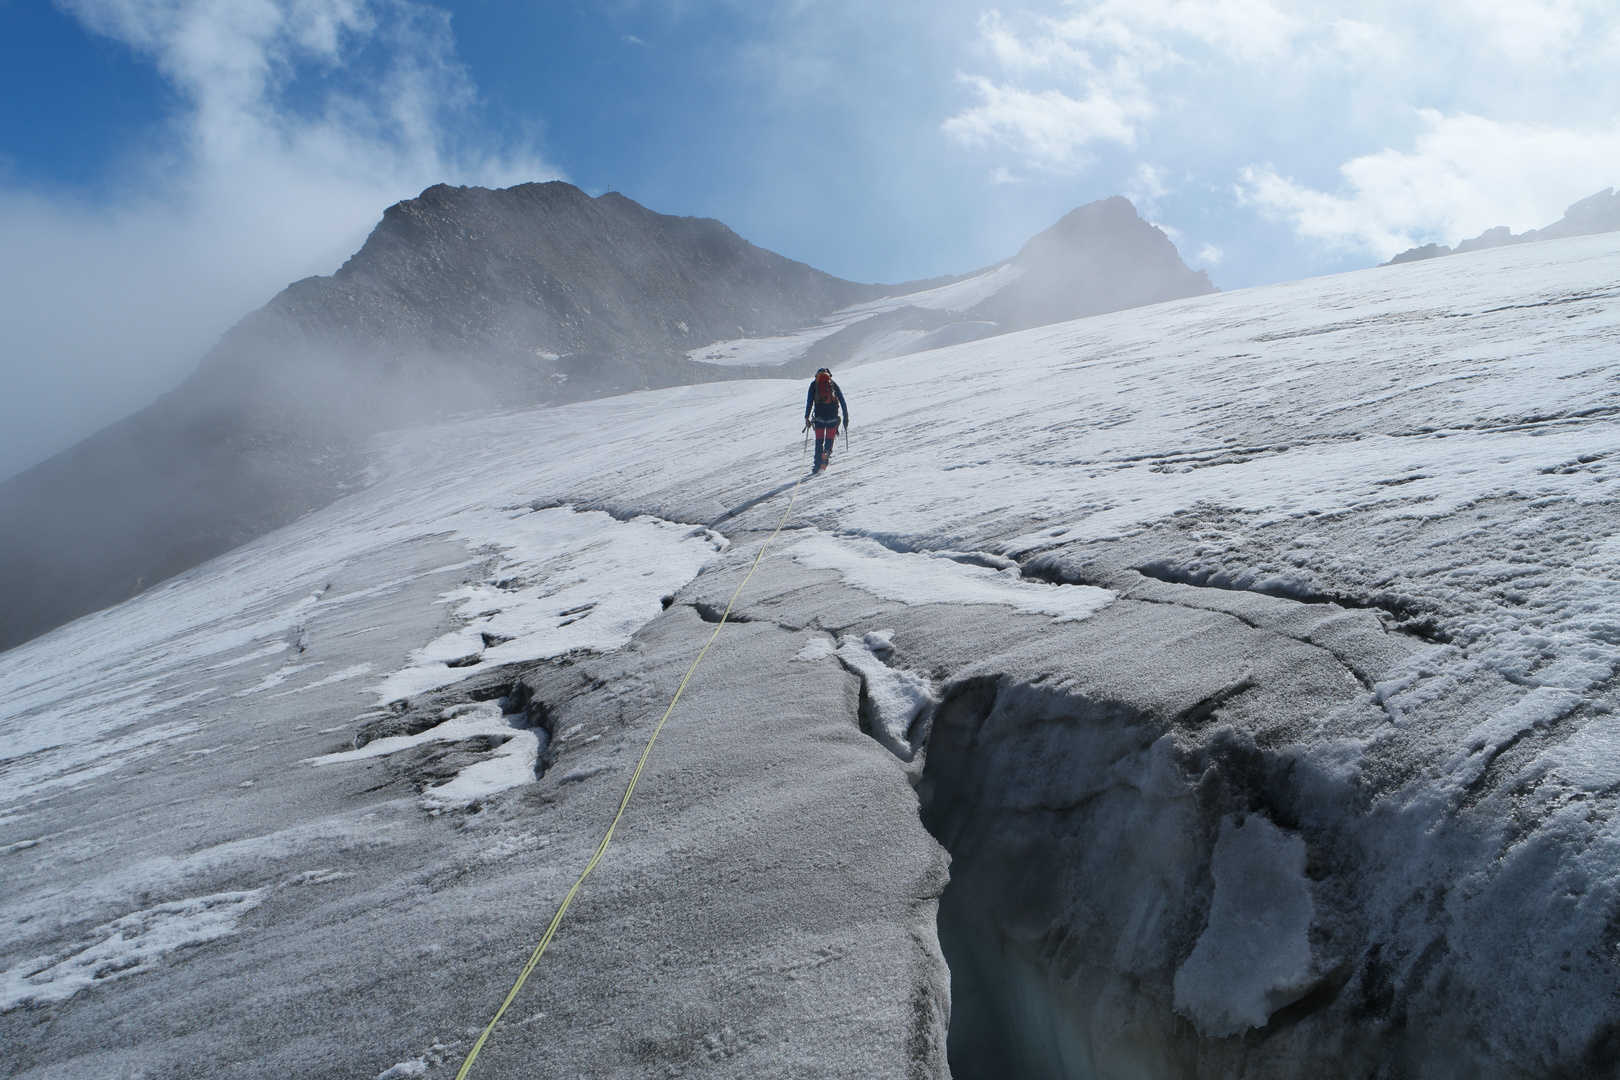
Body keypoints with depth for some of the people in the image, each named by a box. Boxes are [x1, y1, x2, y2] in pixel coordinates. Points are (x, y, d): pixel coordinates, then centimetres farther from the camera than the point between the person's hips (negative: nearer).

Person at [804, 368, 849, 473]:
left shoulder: (814, 384, 13)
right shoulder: (833, 384, 15)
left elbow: (809, 402, 5)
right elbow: (842, 401, 11)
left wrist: (807, 417, 4)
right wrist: (846, 417, 12)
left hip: (819, 415, 0)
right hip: (832, 415, 0)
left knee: (819, 441, 7)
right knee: (829, 439, 7)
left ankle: (818, 465, 1)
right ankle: (827, 453, -22)